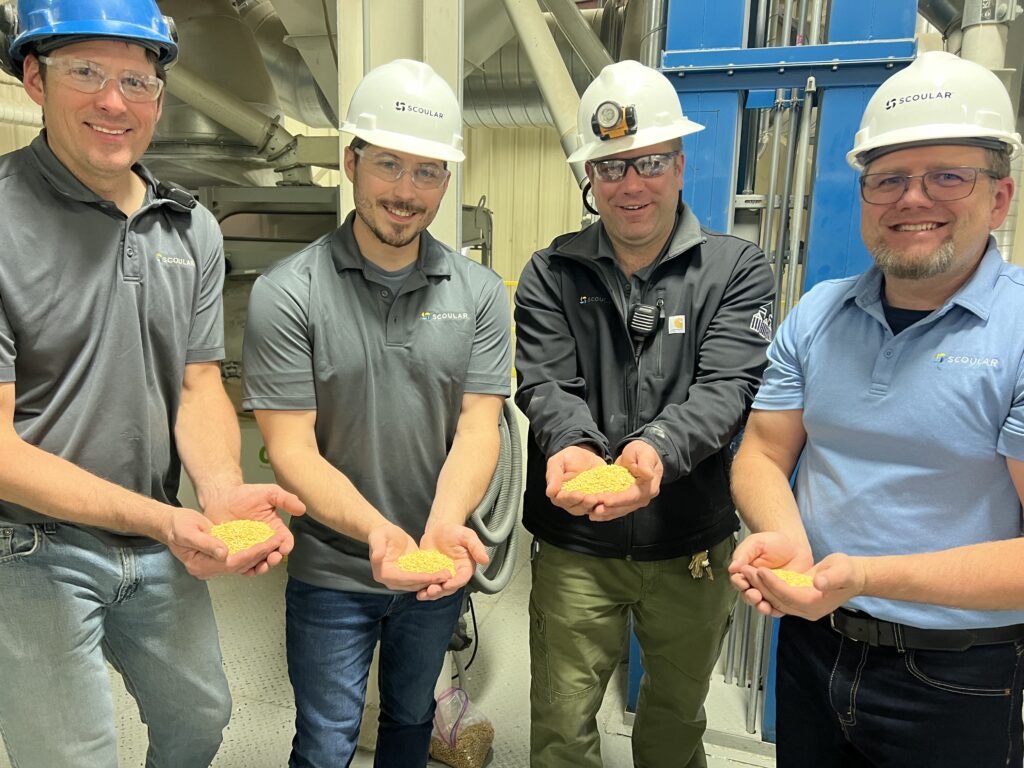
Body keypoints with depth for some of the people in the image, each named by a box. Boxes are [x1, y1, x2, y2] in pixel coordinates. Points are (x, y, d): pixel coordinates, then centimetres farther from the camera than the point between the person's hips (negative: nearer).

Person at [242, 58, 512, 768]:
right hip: (332, 571, -2)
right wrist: (376, 531, -33)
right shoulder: (288, 294, -13)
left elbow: (478, 428, -11)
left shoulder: (480, 293, -6)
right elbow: (292, 449, -17)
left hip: (437, 572, 3)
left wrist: (445, 522, -31)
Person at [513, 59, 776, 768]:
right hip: (575, 547, 0)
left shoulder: (737, 270, -3)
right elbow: (545, 383, -11)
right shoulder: (551, 275, 0)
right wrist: (569, 444, -34)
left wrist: (658, 447, -37)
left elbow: (727, 386, -16)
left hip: (693, 546, 1)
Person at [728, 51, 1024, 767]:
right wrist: (783, 538, -21)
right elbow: (763, 455, 0)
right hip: (811, 648, 4)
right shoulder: (818, 315, -1)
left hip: (958, 686, -3)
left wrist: (864, 576, -30)